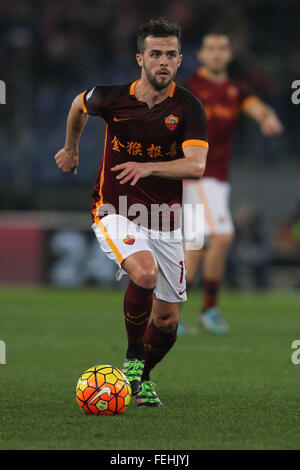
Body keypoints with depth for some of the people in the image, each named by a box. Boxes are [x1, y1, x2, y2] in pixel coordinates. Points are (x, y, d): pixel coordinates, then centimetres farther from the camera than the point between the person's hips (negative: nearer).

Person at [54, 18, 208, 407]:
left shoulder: (188, 108, -10)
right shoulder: (112, 97, -8)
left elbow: (196, 166, -23)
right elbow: (79, 105, 16)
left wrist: (148, 168, -36)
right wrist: (71, 148, 29)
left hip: (165, 221, 2)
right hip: (115, 213, -2)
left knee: (167, 319, 4)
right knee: (145, 273, -32)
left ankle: (141, 378, 34)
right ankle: (133, 356, -9)